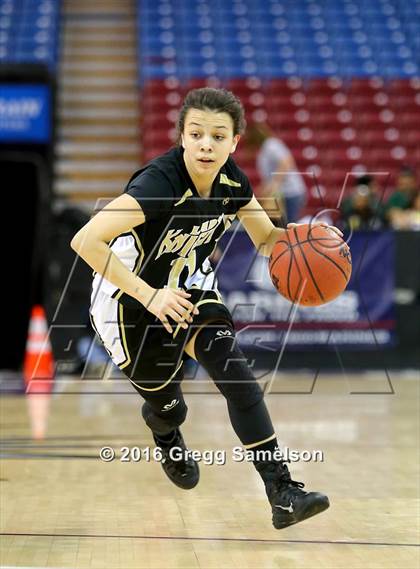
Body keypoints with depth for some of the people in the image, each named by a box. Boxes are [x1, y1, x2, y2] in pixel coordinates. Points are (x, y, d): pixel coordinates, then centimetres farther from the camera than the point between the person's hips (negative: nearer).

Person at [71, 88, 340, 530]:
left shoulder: (232, 182, -14)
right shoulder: (158, 182, -33)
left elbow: (266, 238, 1)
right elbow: (85, 241, -39)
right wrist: (151, 296, -40)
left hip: (189, 289, 4)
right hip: (130, 303, -4)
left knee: (236, 374, -19)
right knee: (167, 406, 12)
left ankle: (283, 493, -19)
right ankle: (167, 440, 53)